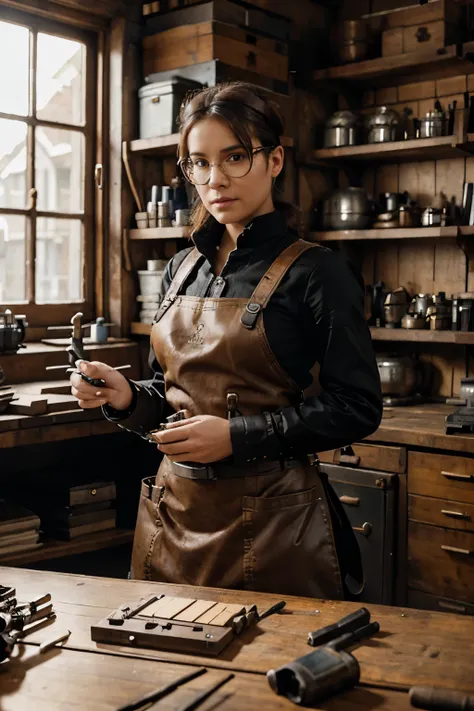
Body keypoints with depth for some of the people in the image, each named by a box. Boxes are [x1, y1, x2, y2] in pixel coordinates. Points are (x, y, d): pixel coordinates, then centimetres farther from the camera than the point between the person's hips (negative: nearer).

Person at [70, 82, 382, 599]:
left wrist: (237, 436, -19)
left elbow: (357, 409, -12)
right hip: (174, 510, 6)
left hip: (269, 515, -5)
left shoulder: (315, 273, -9)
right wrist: (127, 399, -5)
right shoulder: (182, 270, 9)